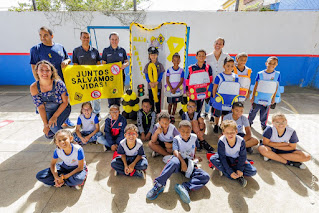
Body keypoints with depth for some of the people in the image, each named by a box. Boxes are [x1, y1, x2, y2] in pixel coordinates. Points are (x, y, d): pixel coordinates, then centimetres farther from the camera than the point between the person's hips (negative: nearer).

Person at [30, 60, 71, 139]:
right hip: (48, 111, 3)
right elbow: (40, 107, -11)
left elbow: (65, 102, -17)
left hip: (62, 108, -3)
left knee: (54, 126, -26)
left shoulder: (58, 83, -25)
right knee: (49, 135, -2)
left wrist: (55, 116, -21)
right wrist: (45, 124, -14)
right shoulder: (34, 87, -16)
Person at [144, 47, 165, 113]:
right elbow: (146, 76, 0)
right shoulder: (147, 65, 3)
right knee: (151, 100, 8)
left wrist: (156, 83, -18)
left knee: (158, 100, 6)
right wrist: (150, 83, -17)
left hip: (158, 85, -1)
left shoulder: (160, 65, 1)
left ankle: (158, 113, 17)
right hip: (150, 86, 1)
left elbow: (161, 76, -3)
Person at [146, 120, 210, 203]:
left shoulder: (194, 137, 6)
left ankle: (185, 187, -35)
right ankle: (159, 185, -33)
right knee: (174, 162, -41)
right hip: (179, 161, -3)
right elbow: (175, 152, -16)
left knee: (206, 176, -20)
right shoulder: (177, 139, -2)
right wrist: (183, 162, -28)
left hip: (190, 164, 3)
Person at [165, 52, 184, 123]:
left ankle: (173, 116, 24)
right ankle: (169, 116, 23)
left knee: (175, 103, 11)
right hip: (170, 90, -1)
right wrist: (171, 89, -13)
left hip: (178, 90, 1)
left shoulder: (181, 70, -3)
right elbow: (167, 80, -4)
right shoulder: (169, 70, -5)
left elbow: (181, 81, -6)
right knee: (170, 103, 7)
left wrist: (175, 89, -14)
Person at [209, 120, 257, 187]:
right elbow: (222, 158, -24)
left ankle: (224, 170, -17)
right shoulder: (221, 141, -27)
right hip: (226, 159, -1)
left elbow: (242, 156, -11)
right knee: (212, 159, -30)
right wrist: (230, 172, -29)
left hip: (237, 160, 1)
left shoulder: (241, 141, -23)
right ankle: (238, 177, -26)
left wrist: (240, 169, -21)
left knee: (253, 172, -19)